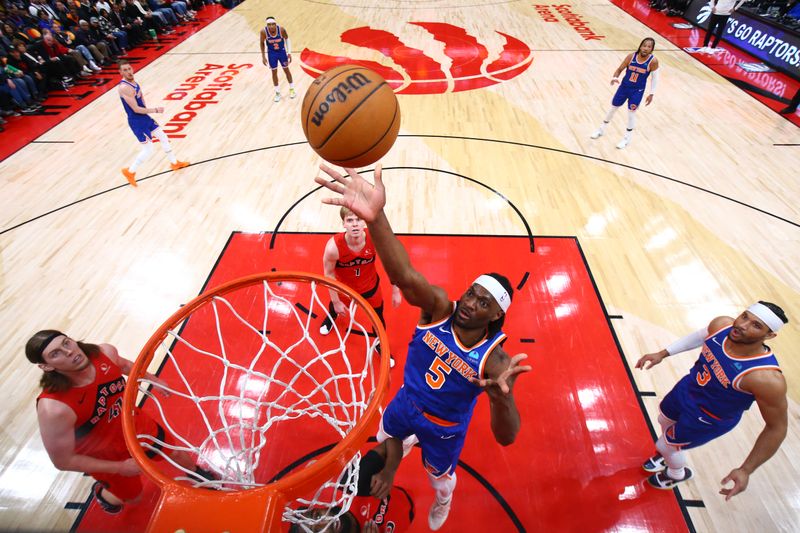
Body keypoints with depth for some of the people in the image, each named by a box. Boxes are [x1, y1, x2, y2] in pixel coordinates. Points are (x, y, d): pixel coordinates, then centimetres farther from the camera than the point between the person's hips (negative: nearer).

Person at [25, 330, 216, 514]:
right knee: (132, 497, 23)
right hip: (107, 456, -3)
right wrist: (121, 467, -20)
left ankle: (196, 473, 58)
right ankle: (101, 492, 57)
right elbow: (63, 461, -25)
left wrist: (153, 379, 13)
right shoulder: (54, 408, -39)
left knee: (175, 452, 24)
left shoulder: (105, 352, -26)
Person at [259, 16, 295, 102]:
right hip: (271, 53, 0)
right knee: (274, 72, 6)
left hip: (282, 51, 0)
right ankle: (277, 92, 20)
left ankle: (291, 89, 29)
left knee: (286, 70, 11)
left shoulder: (281, 29, -24)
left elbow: (287, 39, -5)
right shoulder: (264, 32, -24)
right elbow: (262, 43, -7)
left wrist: (289, 52, -7)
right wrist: (263, 56, -5)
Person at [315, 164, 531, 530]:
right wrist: (376, 217, -73)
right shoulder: (440, 308, -31)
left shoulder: (494, 358, -33)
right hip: (406, 402, 3)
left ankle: (444, 499, 68)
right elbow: (404, 275, -53)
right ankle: (409, 441, 72)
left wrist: (503, 397, -65)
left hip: (445, 426, -2)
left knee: (440, 477, 27)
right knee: (384, 439, 33)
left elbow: (506, 437, -41)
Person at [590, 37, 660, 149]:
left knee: (631, 112, -1)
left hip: (638, 91, -2)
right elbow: (619, 69, -4)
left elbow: (655, 77, -7)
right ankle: (601, 130, 32)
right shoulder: (631, 56, -13)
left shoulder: (653, 61, -16)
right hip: (624, 86, 2)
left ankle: (627, 138, 15)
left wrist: (651, 94, -9)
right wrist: (615, 78, -25)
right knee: (613, 107, 12)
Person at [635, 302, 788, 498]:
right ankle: (665, 454, 65)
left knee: (667, 444, 17)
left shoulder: (766, 378, -40)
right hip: (687, 388, 5)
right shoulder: (721, 325, -25)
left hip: (707, 419, -5)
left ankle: (678, 474, 53)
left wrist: (745, 471, -24)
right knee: (665, 422, 31)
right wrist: (662, 354, 2)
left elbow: (777, 427, -25)